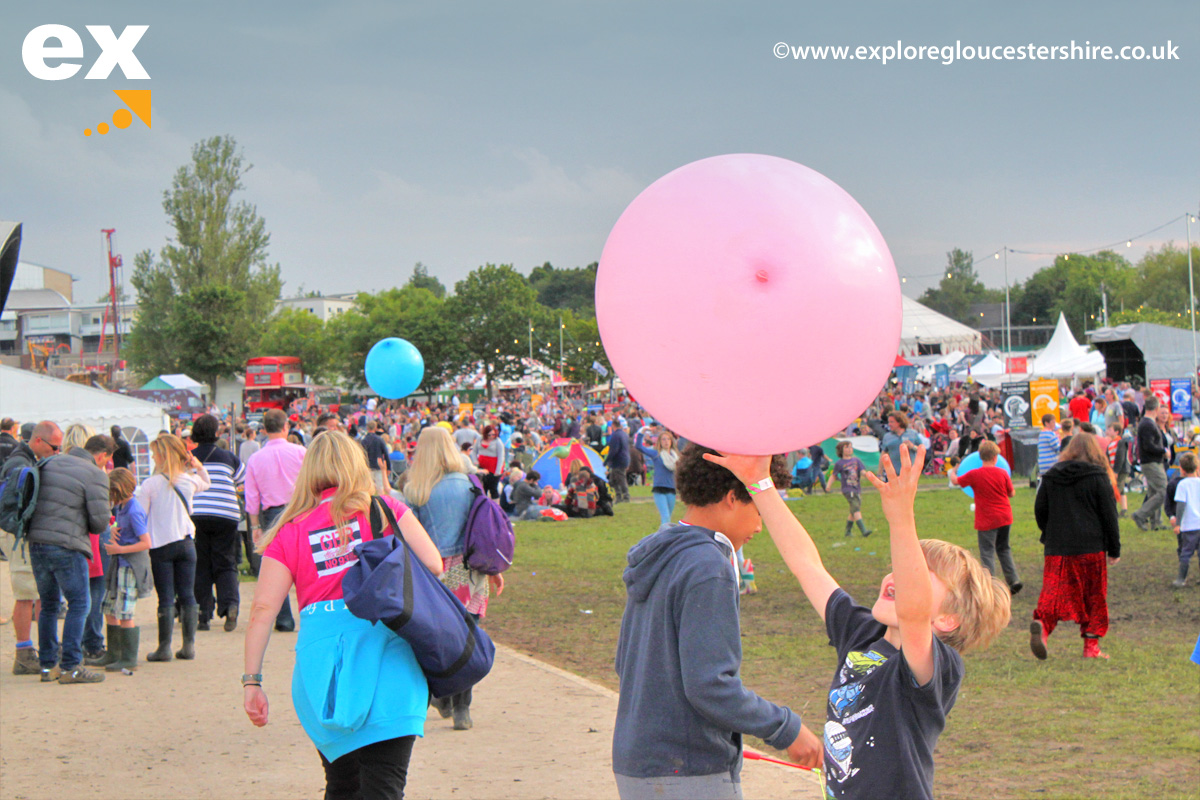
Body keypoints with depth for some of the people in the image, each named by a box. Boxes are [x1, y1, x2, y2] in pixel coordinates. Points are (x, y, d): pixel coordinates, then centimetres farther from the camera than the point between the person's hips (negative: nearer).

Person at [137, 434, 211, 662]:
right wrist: (199, 467, 9)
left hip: (161, 547, -3)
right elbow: (207, 483, 26)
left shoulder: (151, 484, -11)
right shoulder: (190, 480, 2)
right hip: (186, 543, 3)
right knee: (188, 595, 7)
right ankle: (189, 645, 8)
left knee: (166, 599, -1)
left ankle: (164, 647, 0)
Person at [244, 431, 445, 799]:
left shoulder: (289, 532, 10)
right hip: (384, 653, -2)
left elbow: (263, 609, 3)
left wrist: (251, 681, 5)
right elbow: (432, 565, 3)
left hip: (318, 659, 2)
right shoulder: (383, 508, 7)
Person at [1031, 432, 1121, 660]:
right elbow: (1109, 515, -2)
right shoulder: (1098, 477, -2)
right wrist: (1114, 549, 4)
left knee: (1054, 593, 1)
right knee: (1093, 597, 8)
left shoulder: (1051, 477, 8)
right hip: (1091, 547, -2)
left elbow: (1040, 510, 12)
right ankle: (1091, 645, 7)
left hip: (1057, 548, 2)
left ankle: (1041, 623, -27)